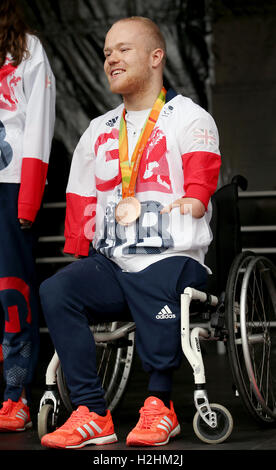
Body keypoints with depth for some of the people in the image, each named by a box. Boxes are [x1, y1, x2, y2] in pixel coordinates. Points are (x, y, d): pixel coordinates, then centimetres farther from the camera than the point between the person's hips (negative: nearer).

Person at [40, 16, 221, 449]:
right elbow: (80, 203, 20)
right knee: (55, 290, -23)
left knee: (154, 285, -37)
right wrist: (78, 258, 9)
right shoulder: (98, 131, 22)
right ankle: (92, 415, -20)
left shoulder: (190, 118, 6)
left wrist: (191, 203, -30)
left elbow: (199, 184, -8)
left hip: (175, 258, -5)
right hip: (109, 264, 5)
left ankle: (160, 404, -16)